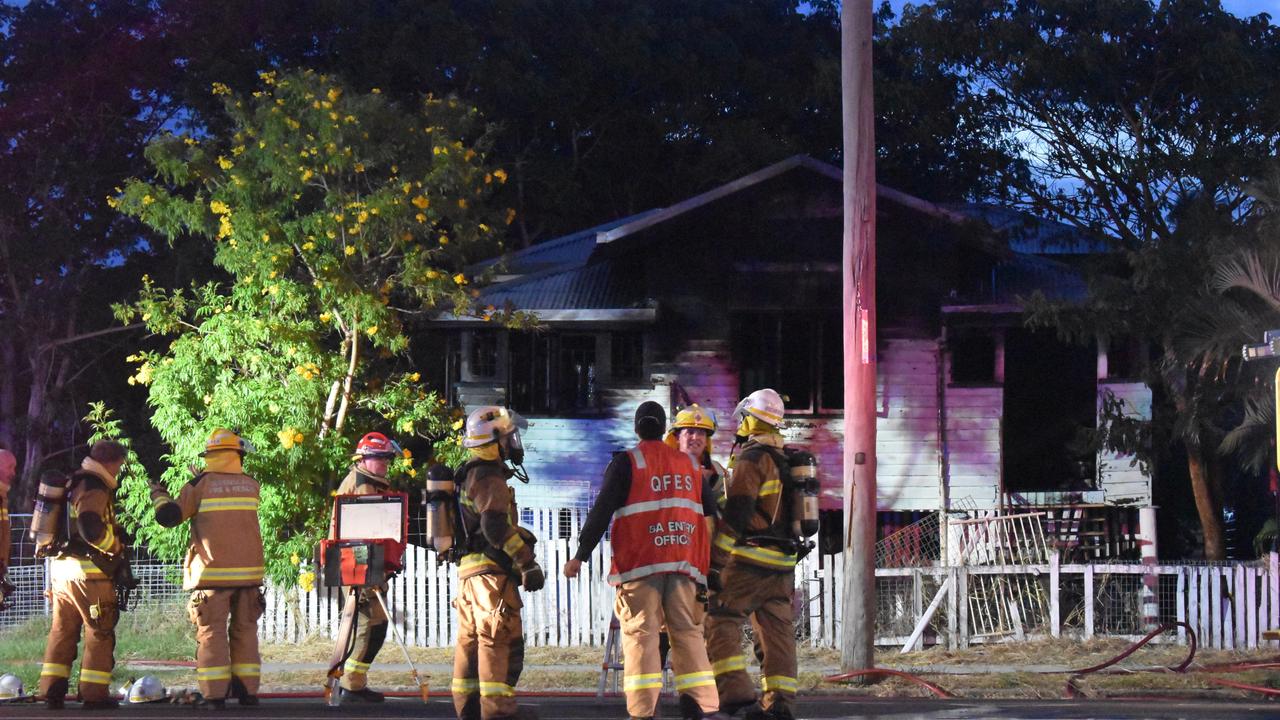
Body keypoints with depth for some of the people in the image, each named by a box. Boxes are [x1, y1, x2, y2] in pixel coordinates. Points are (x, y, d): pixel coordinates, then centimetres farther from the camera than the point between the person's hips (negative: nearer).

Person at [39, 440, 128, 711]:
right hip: (89, 571, -9)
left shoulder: (73, 485, 19)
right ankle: (94, 694, -2)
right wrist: (116, 547, -11)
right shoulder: (95, 490, -12)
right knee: (100, 633, -1)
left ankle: (52, 691, 11)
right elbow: (91, 527, -25)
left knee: (62, 632, 12)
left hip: (61, 567, 9)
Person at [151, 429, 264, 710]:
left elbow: (169, 516, -3)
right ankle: (247, 690, 11)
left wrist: (159, 495, 18)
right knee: (245, 630, 12)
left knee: (212, 632, -1)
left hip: (213, 573, -3)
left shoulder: (200, 486, -3)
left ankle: (214, 693, -6)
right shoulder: (252, 486, 6)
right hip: (248, 571, 3)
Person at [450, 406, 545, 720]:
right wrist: (528, 562, -23)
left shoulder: (469, 476, 20)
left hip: (468, 570, 10)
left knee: (471, 641, 13)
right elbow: (495, 526, -24)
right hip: (491, 571, -10)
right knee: (501, 640, -11)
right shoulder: (490, 479, -13)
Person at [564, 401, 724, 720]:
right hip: (684, 563, 4)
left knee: (641, 634, -4)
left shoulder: (626, 463, 0)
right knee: (688, 633, 9)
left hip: (640, 564, -3)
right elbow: (711, 512, 18)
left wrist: (580, 556, -3)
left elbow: (601, 512, -6)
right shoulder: (690, 464, 15)